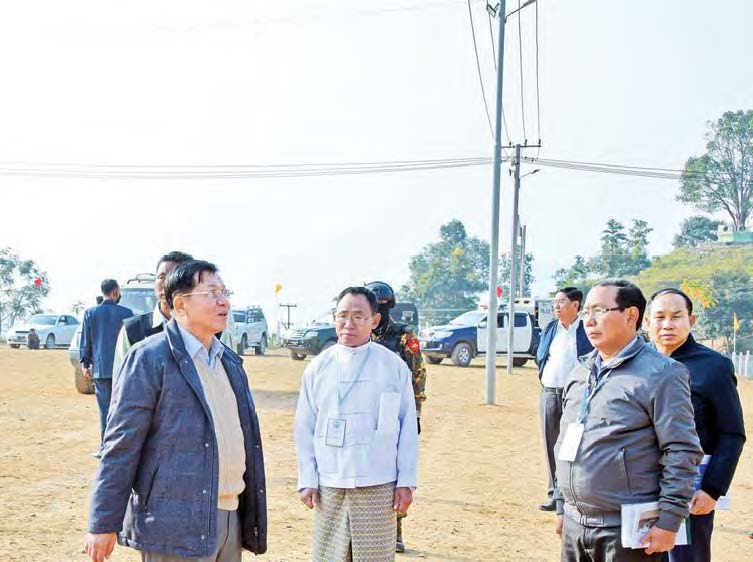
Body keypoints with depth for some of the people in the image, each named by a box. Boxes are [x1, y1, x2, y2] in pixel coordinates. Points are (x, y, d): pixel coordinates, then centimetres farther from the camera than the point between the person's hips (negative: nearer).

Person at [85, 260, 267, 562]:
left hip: (231, 516, 7)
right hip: (176, 525, -7)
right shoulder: (149, 358, -8)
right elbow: (121, 444, -11)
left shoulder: (229, 361, 15)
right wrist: (103, 524, -13)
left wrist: (252, 513, 21)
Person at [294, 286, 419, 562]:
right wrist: (306, 481, 2)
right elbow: (304, 428, 7)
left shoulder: (394, 366, 1)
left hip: (378, 486, -1)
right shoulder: (319, 367, 5)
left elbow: (408, 428, 3)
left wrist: (406, 482, -1)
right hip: (329, 486, 1)